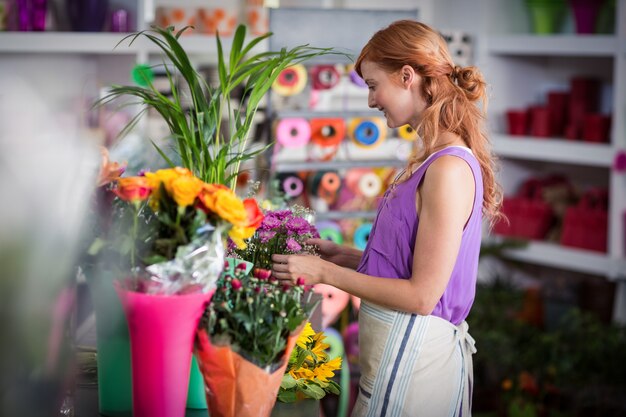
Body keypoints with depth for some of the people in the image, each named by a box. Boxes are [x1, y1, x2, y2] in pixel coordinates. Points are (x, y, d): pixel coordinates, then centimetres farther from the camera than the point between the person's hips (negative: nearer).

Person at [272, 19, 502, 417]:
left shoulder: (449, 169, -19)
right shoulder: (433, 160, 9)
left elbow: (422, 295, -19)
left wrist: (325, 273, -14)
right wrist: (344, 255, 10)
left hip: (413, 350, -9)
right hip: (401, 344, 9)